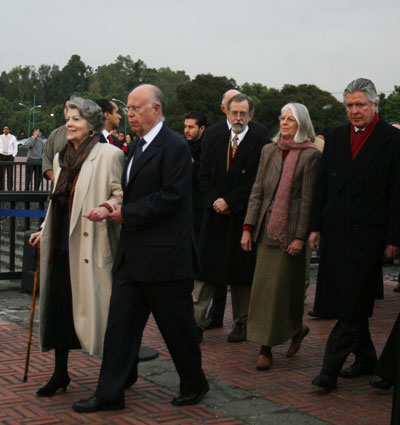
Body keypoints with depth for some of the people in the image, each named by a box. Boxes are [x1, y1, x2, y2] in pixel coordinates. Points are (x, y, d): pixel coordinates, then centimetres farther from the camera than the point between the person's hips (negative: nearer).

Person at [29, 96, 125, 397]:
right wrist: (45, 231, 22)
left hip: (92, 244, -7)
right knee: (58, 306, 7)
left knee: (96, 305, -2)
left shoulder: (108, 154, -7)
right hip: (63, 244, 7)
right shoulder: (62, 157, 16)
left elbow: (122, 193, -8)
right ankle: (60, 374, 20)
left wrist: (107, 208, -26)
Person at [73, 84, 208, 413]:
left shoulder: (175, 147, -13)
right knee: (121, 322, 7)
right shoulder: (137, 146, 14)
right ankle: (110, 393, 14)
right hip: (133, 252, 8)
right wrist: (115, 208, 3)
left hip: (165, 255, -8)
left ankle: (194, 384, 26)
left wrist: (127, 213, -16)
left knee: (177, 325, 6)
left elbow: (170, 197, -20)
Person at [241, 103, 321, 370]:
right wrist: (248, 228, 4)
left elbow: (308, 199, -9)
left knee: (281, 287, -1)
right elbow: (257, 191, 10)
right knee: (263, 287, 9)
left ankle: (267, 349, 9)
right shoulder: (269, 151, 11)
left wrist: (301, 237, -13)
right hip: (267, 228, 6)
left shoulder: (311, 155, -6)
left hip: (291, 230, -6)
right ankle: (297, 329, 27)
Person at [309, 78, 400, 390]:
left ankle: (330, 369, -3)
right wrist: (316, 227, 10)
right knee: (346, 302, 13)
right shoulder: (335, 138, 11)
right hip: (335, 232, 6)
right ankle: (366, 359, 28)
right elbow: (322, 186, 14)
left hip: (367, 235, -6)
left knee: (353, 304, -6)